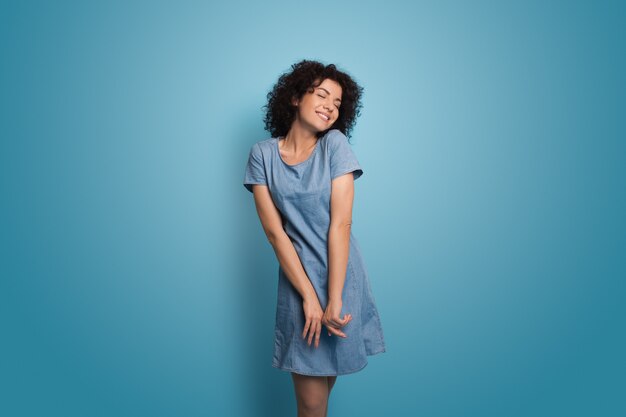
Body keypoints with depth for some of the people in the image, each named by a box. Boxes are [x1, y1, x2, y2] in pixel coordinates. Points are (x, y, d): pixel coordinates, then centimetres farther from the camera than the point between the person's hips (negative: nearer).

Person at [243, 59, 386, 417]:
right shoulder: (263, 153, -1)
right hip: (297, 281, 0)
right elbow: (274, 230, -6)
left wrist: (334, 300, -15)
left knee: (324, 380, 9)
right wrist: (309, 296, -13)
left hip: (341, 277, 0)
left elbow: (340, 223, -10)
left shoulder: (335, 144, -4)